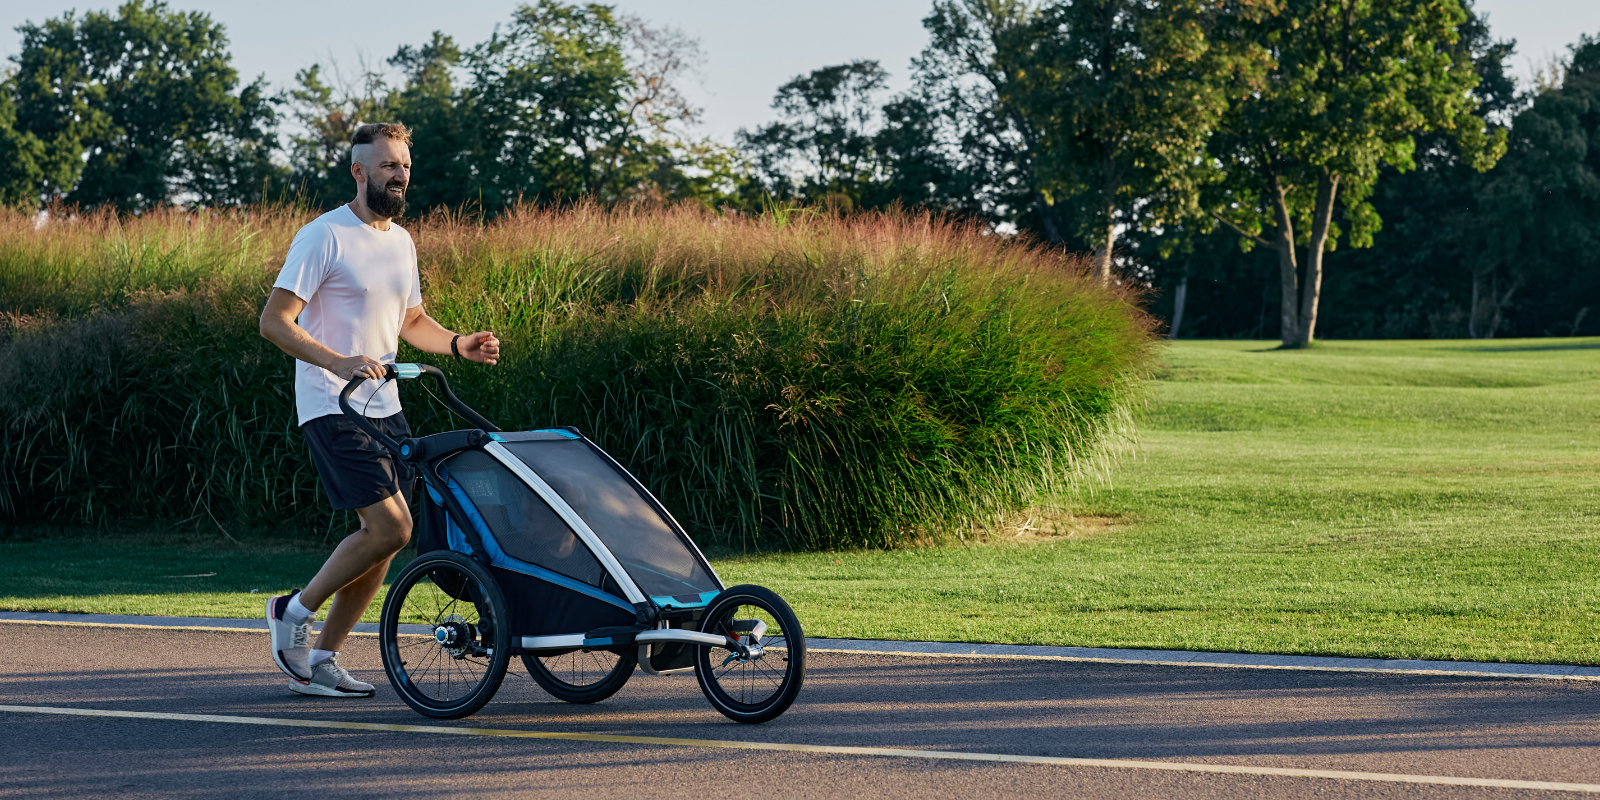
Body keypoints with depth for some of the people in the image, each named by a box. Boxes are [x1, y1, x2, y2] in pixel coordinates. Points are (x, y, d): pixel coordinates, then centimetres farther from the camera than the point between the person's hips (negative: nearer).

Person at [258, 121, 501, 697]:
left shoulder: (401, 241, 14)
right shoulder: (325, 237, -11)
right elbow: (274, 321, -16)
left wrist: (459, 344, 8)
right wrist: (338, 362, -30)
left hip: (382, 406, 8)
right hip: (332, 408, -8)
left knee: (382, 538, 5)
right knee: (391, 527, -17)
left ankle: (319, 659, 14)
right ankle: (295, 611, 2)